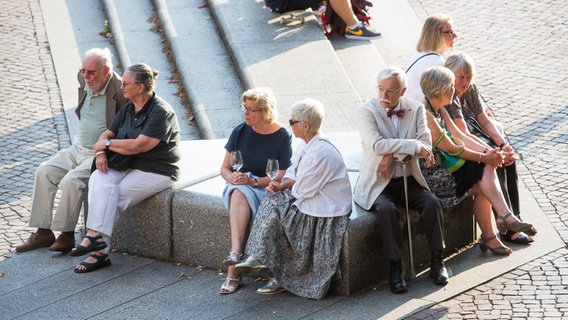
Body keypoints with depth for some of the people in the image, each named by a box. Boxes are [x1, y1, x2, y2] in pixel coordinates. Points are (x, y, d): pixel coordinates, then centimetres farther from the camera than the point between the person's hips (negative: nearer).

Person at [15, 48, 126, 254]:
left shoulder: (120, 90, -20)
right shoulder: (83, 80, 4)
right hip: (79, 149, 8)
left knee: (71, 180, -28)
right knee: (44, 171, -7)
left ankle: (66, 235, -12)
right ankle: (43, 232, -2)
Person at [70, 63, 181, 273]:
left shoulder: (160, 112, -16)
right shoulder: (128, 108, 12)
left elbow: (139, 145, -24)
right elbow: (107, 134, 14)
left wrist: (106, 144, -12)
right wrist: (101, 153, -10)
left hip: (156, 172, -7)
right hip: (129, 167, 7)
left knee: (112, 197, -25)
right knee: (98, 179, -22)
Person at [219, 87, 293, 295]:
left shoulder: (282, 137, -5)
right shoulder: (240, 132, 7)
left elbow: (282, 177, -9)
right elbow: (225, 168, 11)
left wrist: (253, 181, -21)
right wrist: (233, 177, -12)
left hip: (266, 191, -3)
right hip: (239, 187, 3)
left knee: (240, 194, -34)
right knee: (239, 193, -33)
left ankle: (233, 271, -37)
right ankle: (236, 255, -49)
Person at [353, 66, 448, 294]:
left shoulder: (416, 109, 5)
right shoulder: (366, 111, -6)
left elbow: (426, 145, -6)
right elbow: (377, 145, -21)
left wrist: (393, 154, -19)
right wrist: (414, 146, -22)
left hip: (408, 181, 3)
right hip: (377, 184, -3)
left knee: (433, 203, -23)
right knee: (387, 209, -33)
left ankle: (437, 260, -7)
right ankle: (395, 266, -22)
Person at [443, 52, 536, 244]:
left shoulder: (471, 89, 5)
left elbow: (485, 122, 6)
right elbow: (463, 136, -25)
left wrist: (503, 144, -11)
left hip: (475, 140, 8)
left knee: (508, 158, -13)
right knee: (497, 165, -24)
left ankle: (515, 217, -6)